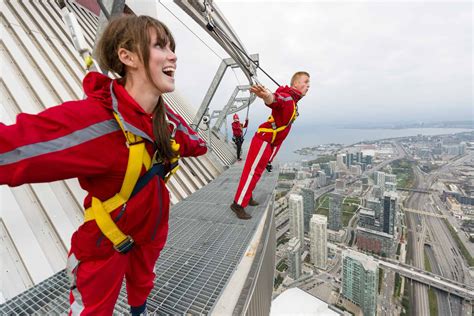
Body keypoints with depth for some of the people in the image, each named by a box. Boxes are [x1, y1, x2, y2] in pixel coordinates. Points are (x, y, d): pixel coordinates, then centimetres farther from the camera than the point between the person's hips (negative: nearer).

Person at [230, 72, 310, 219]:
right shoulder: (286, 97, -19)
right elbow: (275, 99, -44)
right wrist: (267, 96, -67)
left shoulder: (293, 101, 14)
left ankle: (246, 196, 30)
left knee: (257, 171, 16)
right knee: (252, 170, -9)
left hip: (272, 143, 10)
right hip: (264, 140, -10)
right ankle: (238, 204, -2)